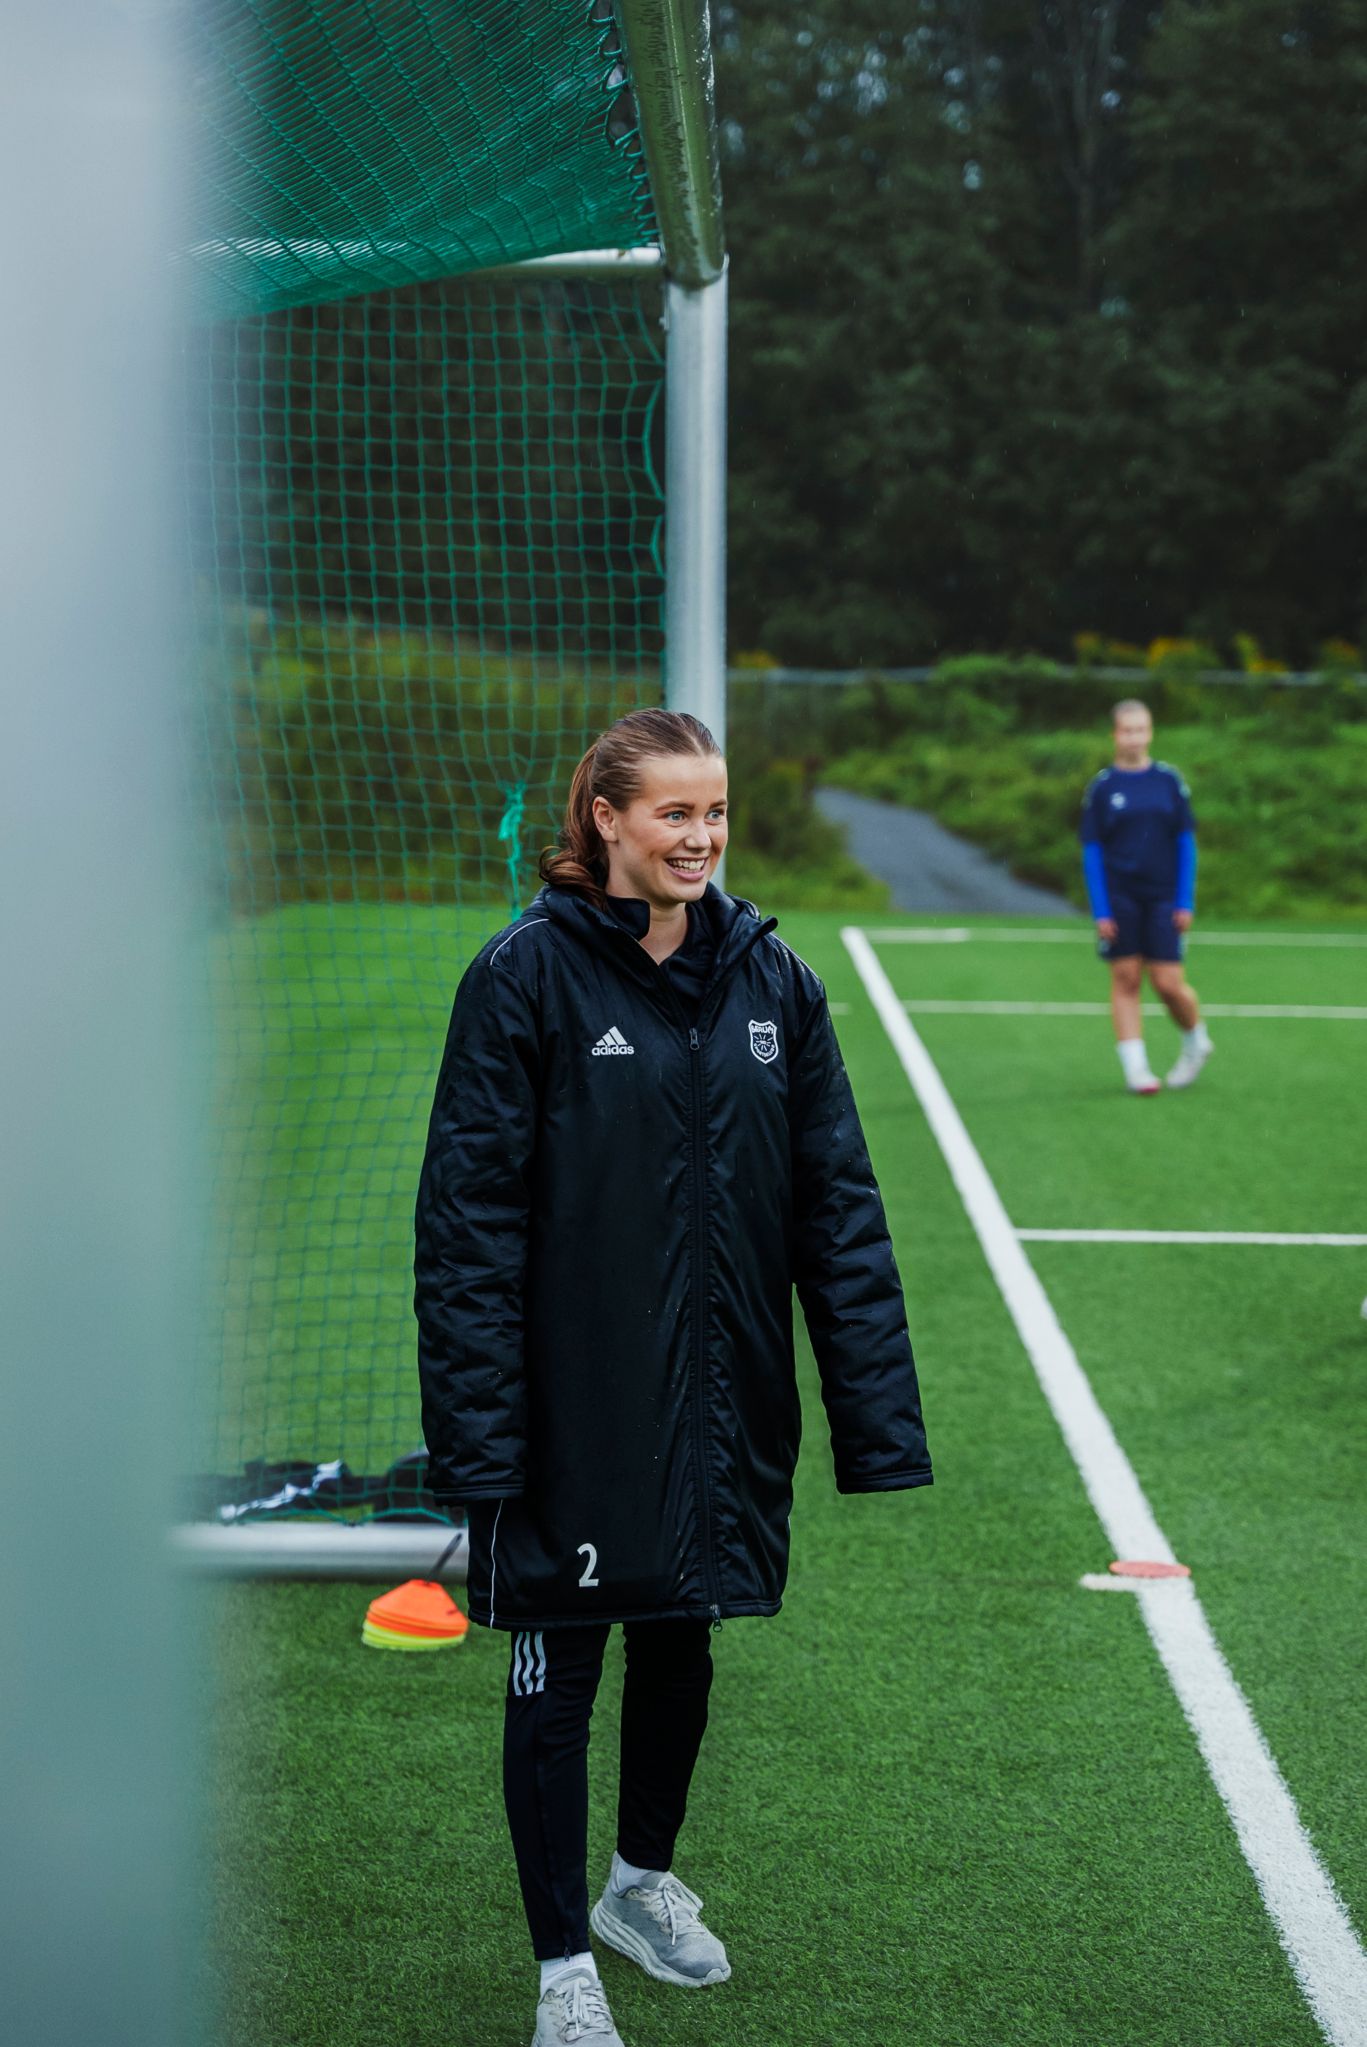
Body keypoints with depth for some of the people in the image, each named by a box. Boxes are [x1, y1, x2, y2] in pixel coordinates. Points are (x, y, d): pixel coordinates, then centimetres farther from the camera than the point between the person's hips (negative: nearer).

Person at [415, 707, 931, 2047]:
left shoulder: (770, 978, 2)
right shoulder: (526, 975, -10)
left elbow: (837, 1203, 4)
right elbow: (469, 1213, -11)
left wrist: (876, 1414, 0)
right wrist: (476, 1432, -16)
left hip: (719, 1406, 4)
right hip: (573, 1408, -4)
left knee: (681, 1644, 20)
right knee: (558, 1672, 5)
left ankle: (644, 1883, 43)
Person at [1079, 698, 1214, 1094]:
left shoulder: (1169, 780, 3)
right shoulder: (1102, 786, 1)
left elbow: (1185, 842, 5)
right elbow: (1091, 851, 1)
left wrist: (1185, 902, -2)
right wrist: (1100, 911, -6)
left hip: (1163, 897, 0)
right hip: (1119, 898, 0)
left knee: (1169, 983, -5)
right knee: (1125, 980, -1)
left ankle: (1196, 1039, 23)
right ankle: (1135, 1067, 3)